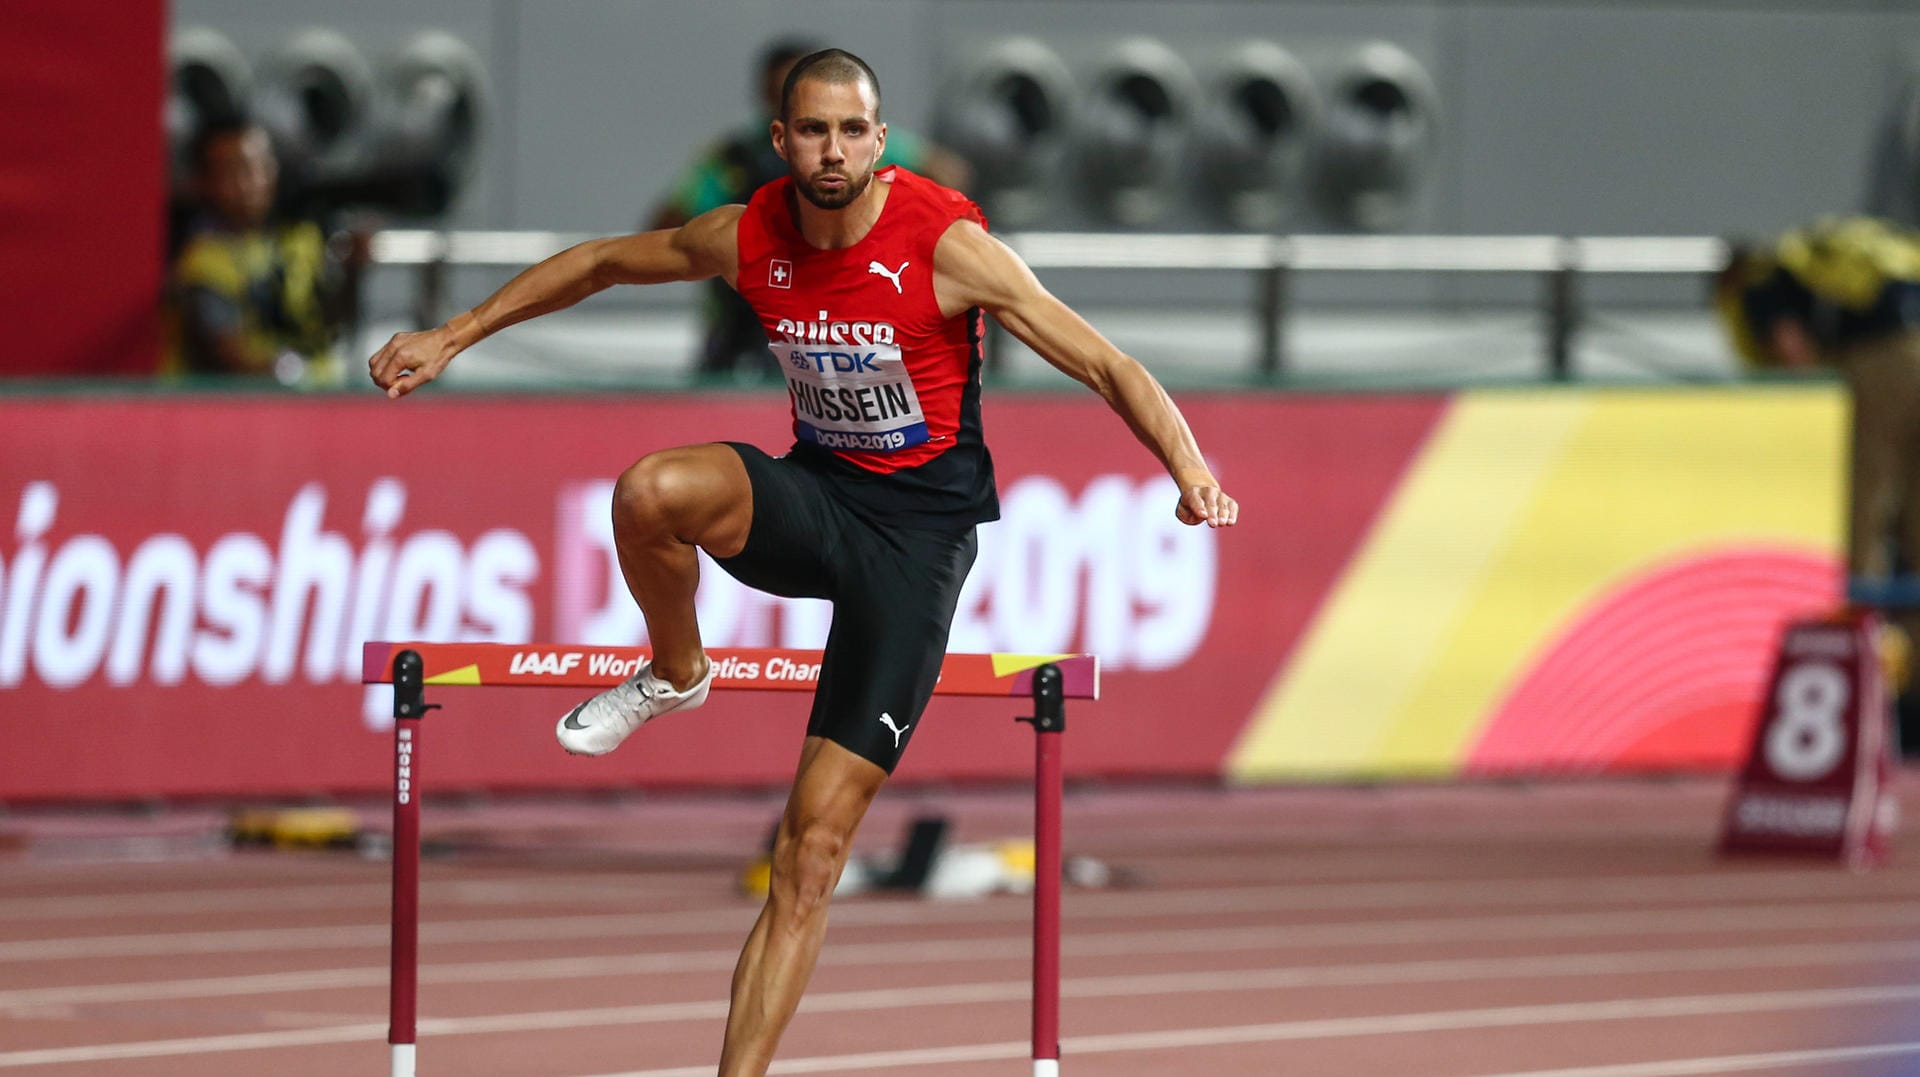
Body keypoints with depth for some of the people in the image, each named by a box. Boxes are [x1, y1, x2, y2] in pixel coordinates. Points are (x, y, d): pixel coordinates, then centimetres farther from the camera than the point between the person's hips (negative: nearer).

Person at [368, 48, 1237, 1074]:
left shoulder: (947, 246, -17)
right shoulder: (749, 238, -5)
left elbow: (1106, 365, -16)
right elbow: (601, 262, 13)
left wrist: (1189, 469, -31)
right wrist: (450, 337, 14)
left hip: (918, 529, -4)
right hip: (814, 496, 4)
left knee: (816, 839, -9)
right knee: (651, 493, -32)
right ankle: (674, 675, -1)